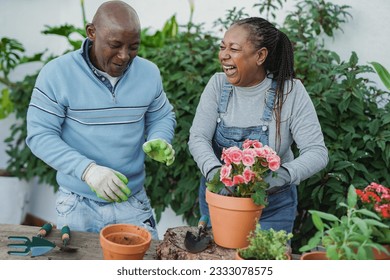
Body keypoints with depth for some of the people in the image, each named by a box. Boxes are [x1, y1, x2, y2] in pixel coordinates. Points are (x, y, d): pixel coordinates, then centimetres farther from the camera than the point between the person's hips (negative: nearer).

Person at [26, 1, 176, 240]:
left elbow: (162, 117, 11)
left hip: (133, 201, 3)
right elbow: (40, 135, -14)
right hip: (77, 203, -2)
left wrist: (159, 142, -13)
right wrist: (87, 169, -28)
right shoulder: (56, 74, -13)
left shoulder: (149, 73, -3)